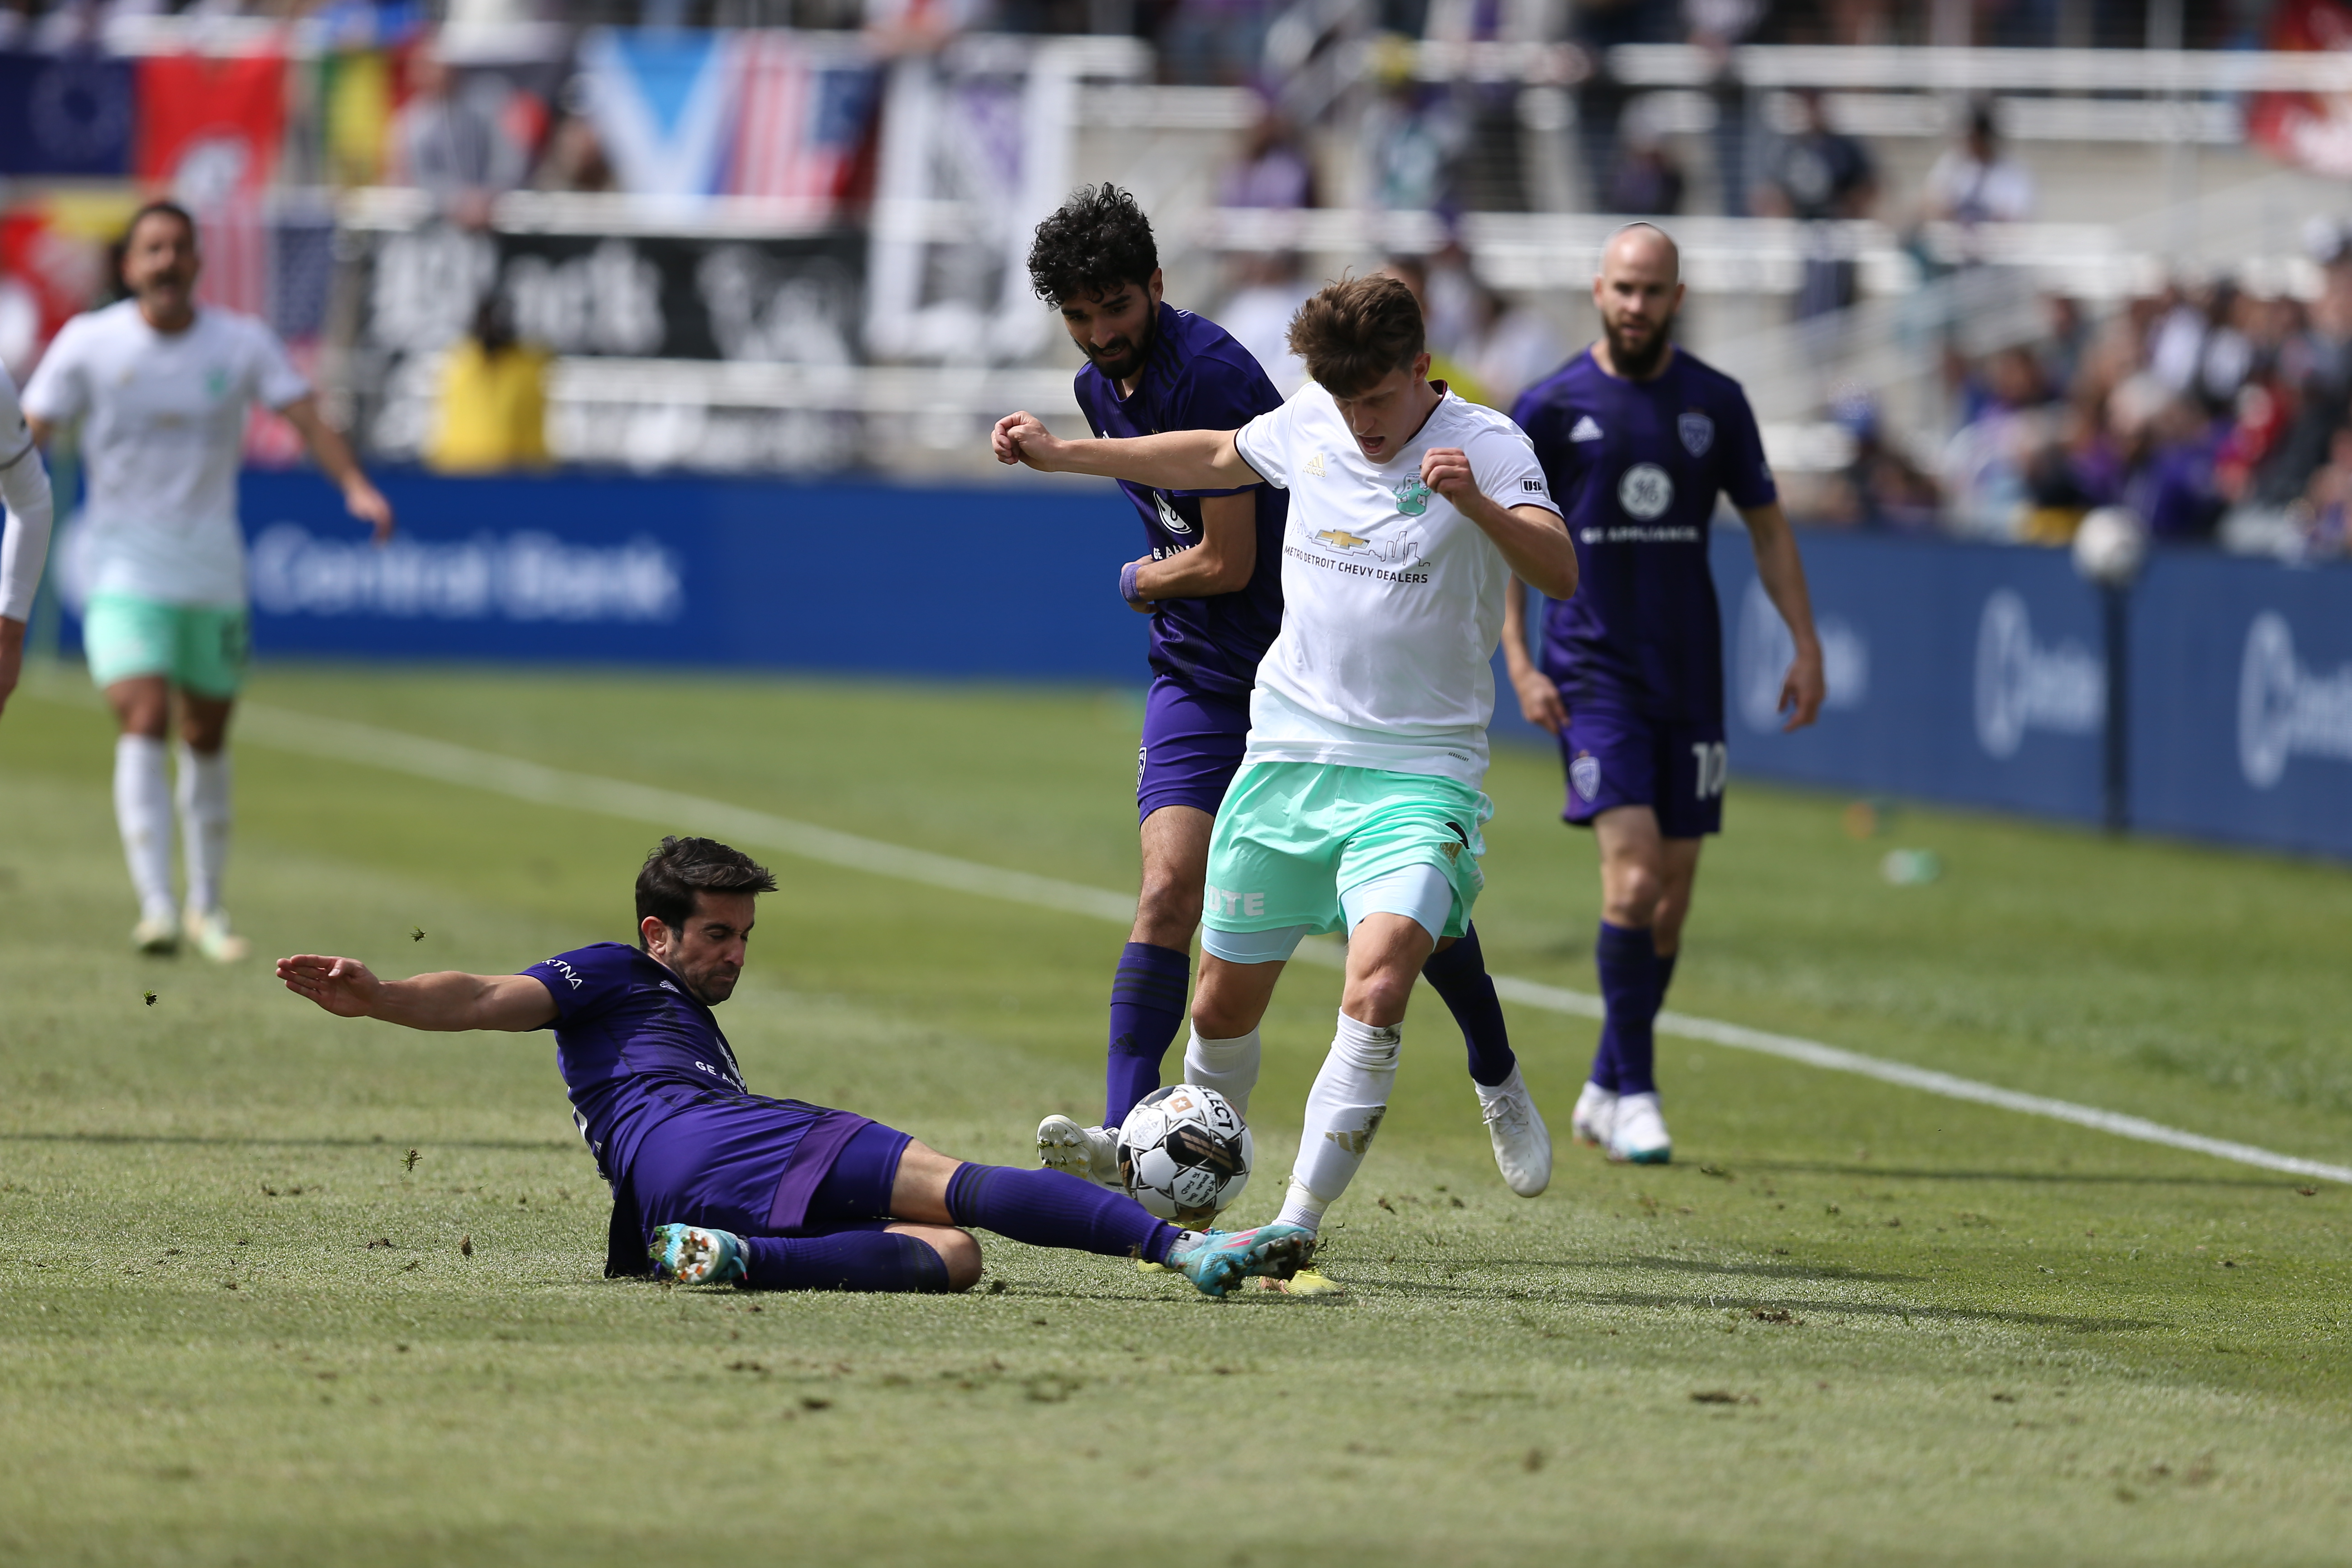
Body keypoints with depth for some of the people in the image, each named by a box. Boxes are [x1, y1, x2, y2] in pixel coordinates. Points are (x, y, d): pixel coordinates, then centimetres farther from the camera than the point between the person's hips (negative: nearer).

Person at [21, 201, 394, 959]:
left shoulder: (241, 342, 0)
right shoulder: (89, 343, -4)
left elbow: (307, 420, -6)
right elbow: (26, 435, -6)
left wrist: (355, 486, -22)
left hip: (213, 571, 3)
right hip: (125, 570, -3)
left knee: (207, 737, 10)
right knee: (145, 722, -19)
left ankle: (206, 906, 28)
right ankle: (155, 907, -24)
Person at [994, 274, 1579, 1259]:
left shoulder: (1484, 445, -13)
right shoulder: (1309, 422, 3)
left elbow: (1559, 573, -28)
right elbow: (1218, 458, 24)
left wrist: (1476, 504, -45)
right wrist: (1062, 455, 27)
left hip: (1418, 774, -5)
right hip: (1289, 757, 5)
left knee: (1376, 989, -25)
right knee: (1223, 1004, 11)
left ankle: (1296, 1227, -23)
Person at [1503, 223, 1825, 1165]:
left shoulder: (1715, 404, 5)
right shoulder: (1552, 407, -3)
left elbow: (1766, 526, 14)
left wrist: (1806, 644, 5)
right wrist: (1519, 667, -7)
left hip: (1690, 678, 4)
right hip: (1592, 672, -4)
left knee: (1672, 897, 6)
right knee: (1632, 874, -18)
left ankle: (1607, 1092, 20)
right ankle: (1633, 1090, -7)